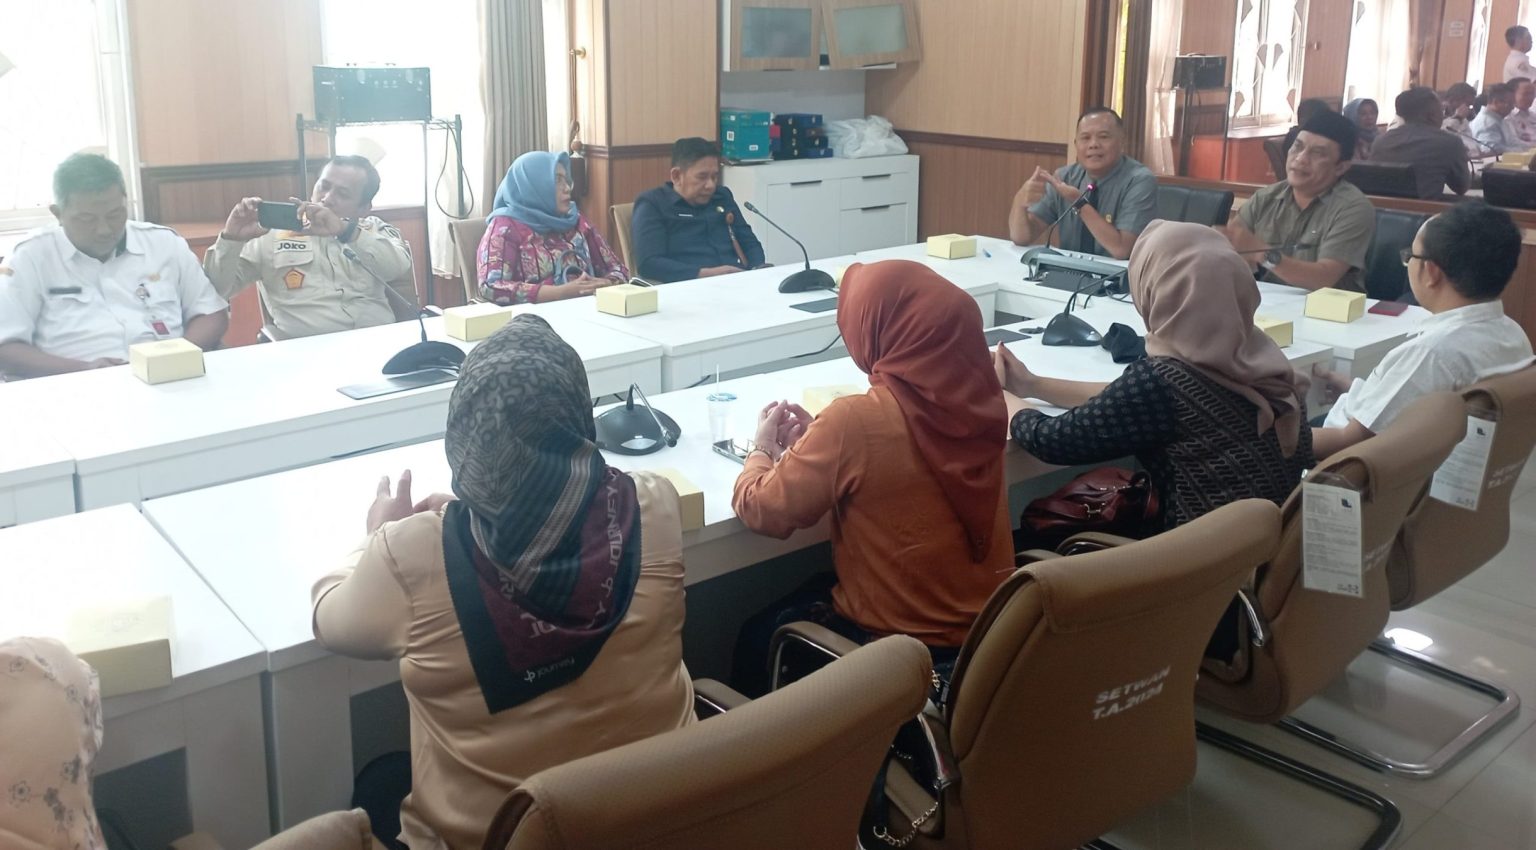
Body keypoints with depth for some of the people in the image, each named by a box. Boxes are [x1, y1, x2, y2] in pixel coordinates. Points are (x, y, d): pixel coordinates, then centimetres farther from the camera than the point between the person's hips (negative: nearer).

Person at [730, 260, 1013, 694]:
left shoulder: (855, 420, -27)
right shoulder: (977, 395, -7)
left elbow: (762, 511, -15)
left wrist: (764, 449, 4)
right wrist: (816, 440, 8)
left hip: (902, 643, -6)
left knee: (759, 637, 21)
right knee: (814, 593, 31)